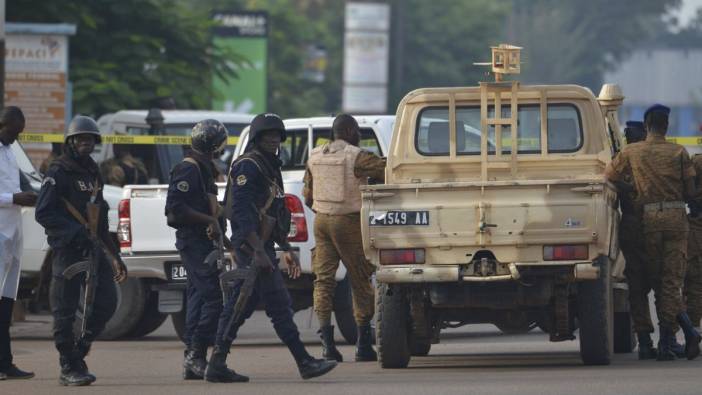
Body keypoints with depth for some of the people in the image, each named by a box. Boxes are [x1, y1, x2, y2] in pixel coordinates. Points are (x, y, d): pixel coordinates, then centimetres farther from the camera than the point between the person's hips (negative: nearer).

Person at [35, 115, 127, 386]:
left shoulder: (93, 173, 19)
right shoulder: (59, 173, -5)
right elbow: (43, 213, -13)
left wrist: (115, 256, 23)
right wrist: (75, 232, -22)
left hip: (92, 249, 7)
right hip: (67, 250, -7)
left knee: (106, 303, 1)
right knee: (65, 311, -4)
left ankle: (78, 352, 17)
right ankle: (69, 368, 0)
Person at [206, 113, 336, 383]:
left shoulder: (269, 168, 20)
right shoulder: (247, 166, -12)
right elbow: (242, 212, -21)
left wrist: (286, 249, 24)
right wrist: (258, 251, -26)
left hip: (261, 246, 10)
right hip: (251, 246, -10)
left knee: (238, 308, 9)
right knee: (280, 306, -9)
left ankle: (217, 365, 9)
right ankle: (305, 363, -9)